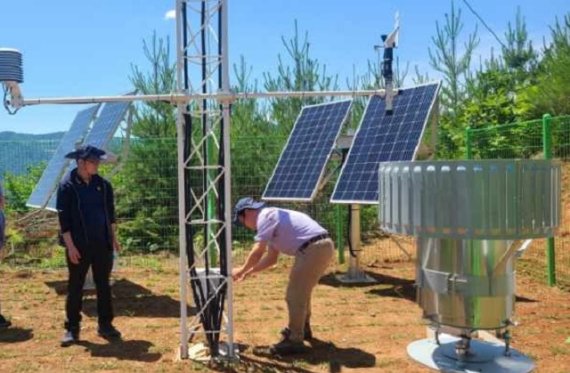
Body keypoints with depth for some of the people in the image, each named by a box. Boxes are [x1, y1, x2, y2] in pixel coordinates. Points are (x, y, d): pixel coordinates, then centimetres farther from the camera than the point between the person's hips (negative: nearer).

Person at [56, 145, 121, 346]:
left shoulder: (103, 185, 5)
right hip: (79, 245, -4)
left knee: (103, 285, 10)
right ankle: (72, 328, 16)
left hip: (102, 243, 4)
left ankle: (105, 324, 20)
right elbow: (63, 218, -8)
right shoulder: (67, 186, -7)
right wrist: (70, 246, -12)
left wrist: (113, 237, 9)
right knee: (75, 287, 5)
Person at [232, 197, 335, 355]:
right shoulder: (272, 219, 24)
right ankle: (302, 328, 42)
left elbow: (257, 253, -9)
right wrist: (249, 272, 26)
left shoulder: (265, 216, -5)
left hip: (314, 249, -10)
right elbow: (271, 258, 28)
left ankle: (294, 340, 4)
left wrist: (242, 270, 5)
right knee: (301, 290, 26)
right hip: (323, 247, 10)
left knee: (295, 295, -3)